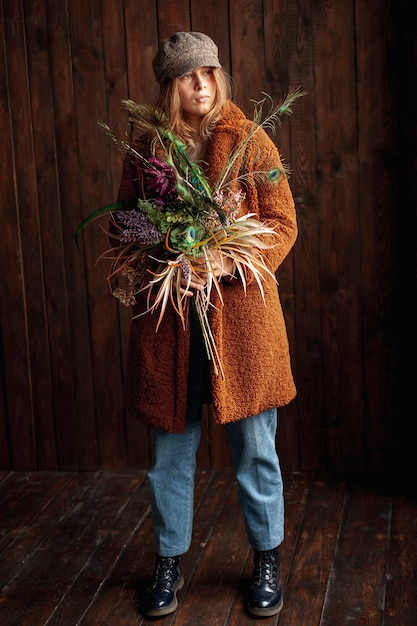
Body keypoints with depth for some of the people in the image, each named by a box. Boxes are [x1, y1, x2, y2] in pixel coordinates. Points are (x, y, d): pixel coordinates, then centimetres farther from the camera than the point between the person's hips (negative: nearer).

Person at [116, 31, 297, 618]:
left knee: (255, 447, 8)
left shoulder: (252, 144, 1)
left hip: (242, 314, -1)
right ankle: (169, 564, 29)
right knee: (170, 450, 11)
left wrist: (229, 263, -17)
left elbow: (283, 224, -2)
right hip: (167, 320, 2)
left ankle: (268, 560, 28)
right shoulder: (143, 150, 6)